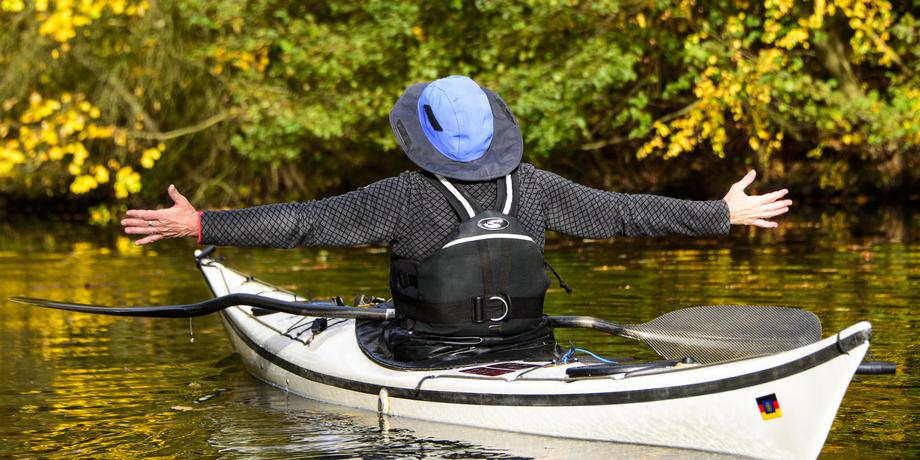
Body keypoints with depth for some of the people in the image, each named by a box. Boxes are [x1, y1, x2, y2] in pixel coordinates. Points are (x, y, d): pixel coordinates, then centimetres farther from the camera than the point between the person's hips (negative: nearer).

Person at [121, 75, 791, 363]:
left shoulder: (403, 198, -17)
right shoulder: (532, 189, -7)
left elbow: (301, 223, -17)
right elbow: (622, 212, -1)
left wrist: (201, 225, -10)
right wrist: (724, 213, 10)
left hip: (433, 370, -3)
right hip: (524, 360, 3)